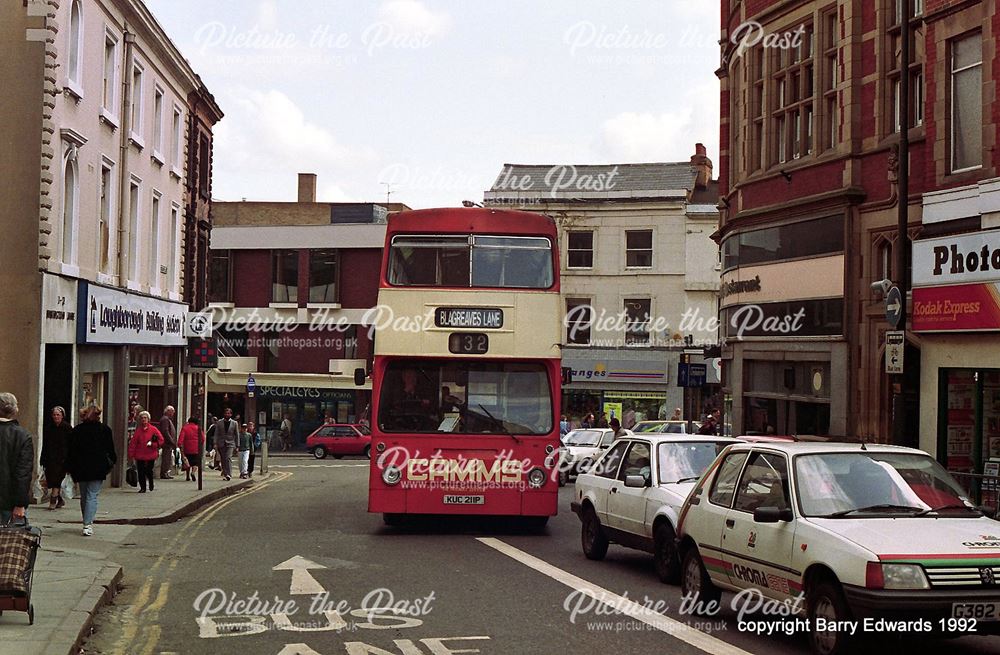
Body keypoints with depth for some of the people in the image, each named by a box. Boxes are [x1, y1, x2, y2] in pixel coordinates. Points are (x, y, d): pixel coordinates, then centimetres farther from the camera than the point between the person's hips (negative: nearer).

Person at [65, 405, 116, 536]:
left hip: (81, 468, 3)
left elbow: (70, 451, 5)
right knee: (92, 496, -4)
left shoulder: (76, 430, 3)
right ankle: (88, 525, -16)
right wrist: (113, 461, 19)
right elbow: (111, 449, 2)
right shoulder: (105, 430, -3)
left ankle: (87, 523, 25)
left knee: (84, 496, 16)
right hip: (98, 468, -3)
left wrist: (70, 468, 11)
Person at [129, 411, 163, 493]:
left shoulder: (153, 429, 0)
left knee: (149, 471, -2)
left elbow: (161, 440, 2)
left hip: (151, 455, -1)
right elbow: (133, 443, 1)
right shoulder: (138, 430, 3)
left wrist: (152, 444, -12)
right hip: (140, 455, 1)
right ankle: (142, 488, 12)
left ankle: (151, 484, 28)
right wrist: (131, 454, -4)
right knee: (141, 472, 0)